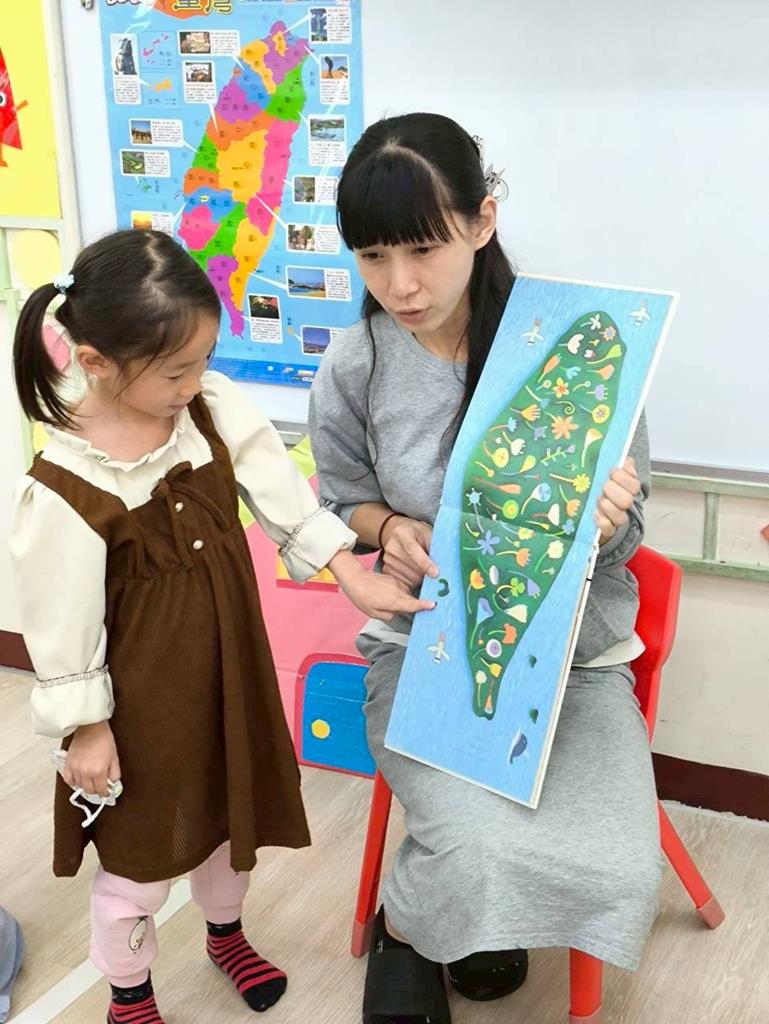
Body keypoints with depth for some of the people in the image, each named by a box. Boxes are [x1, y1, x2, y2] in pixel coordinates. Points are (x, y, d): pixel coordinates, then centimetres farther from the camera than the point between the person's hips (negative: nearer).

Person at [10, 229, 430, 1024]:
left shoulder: (213, 404, -13)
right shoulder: (65, 490, -27)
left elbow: (281, 492, -6)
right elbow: (62, 622, -18)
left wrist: (351, 573, -11)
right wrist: (84, 726, -11)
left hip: (227, 664, 6)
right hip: (142, 693, -6)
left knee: (233, 808, 26)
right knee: (142, 847, 14)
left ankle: (225, 933, 56)